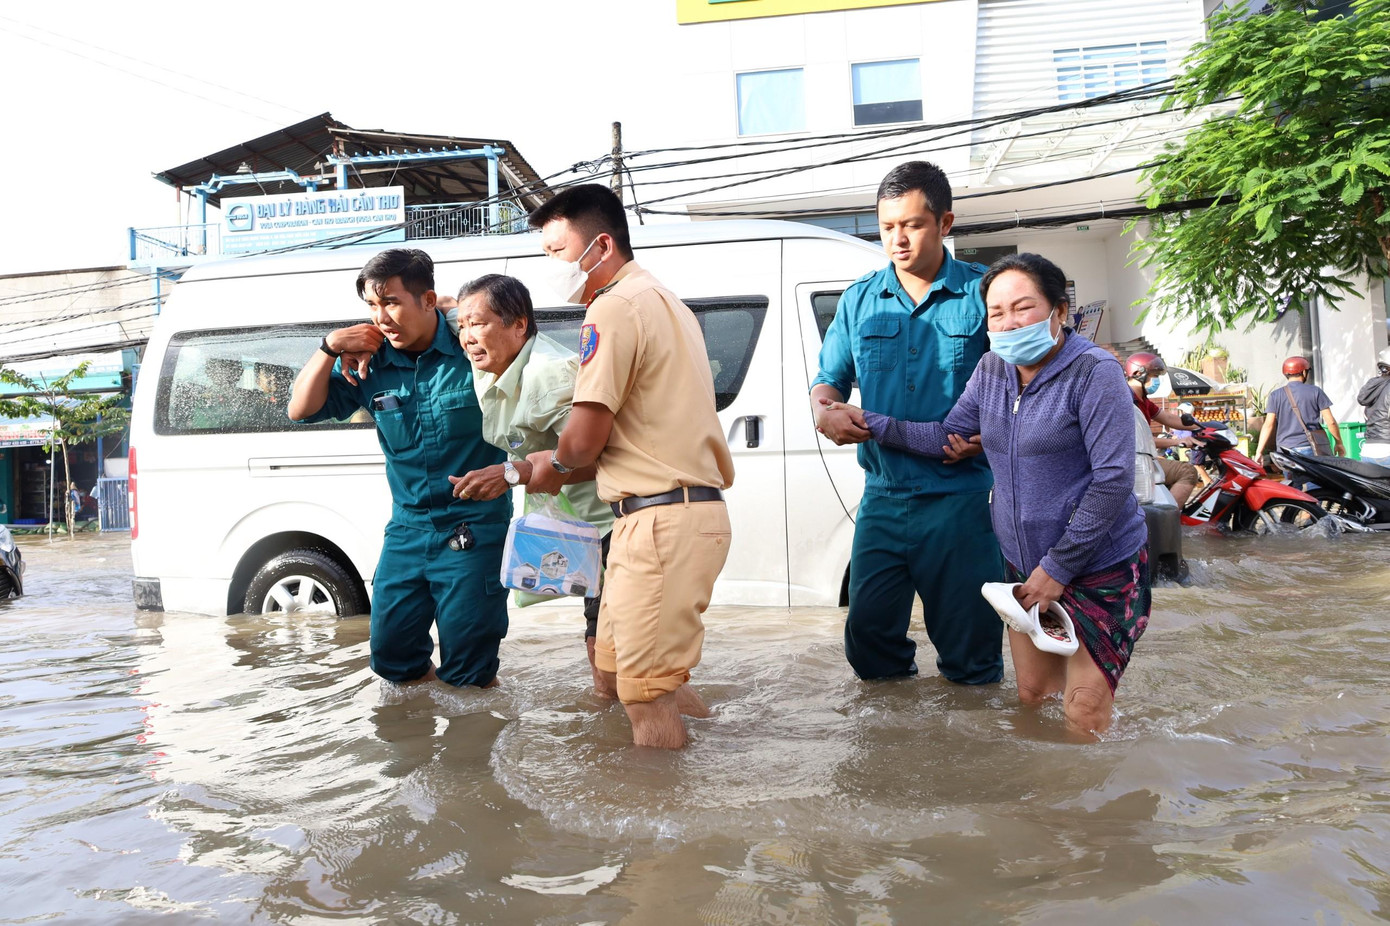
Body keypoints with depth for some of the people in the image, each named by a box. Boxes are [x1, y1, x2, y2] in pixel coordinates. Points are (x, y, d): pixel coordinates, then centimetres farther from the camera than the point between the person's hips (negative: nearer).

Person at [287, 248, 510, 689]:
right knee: (391, 656, 15)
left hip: (473, 531, -5)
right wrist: (330, 347, -8)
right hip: (406, 530, 5)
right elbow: (301, 409, 3)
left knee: (467, 670, 1)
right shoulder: (371, 363, 2)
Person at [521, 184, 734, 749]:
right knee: (613, 669, 18)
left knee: (645, 693, -5)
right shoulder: (664, 302, 22)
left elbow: (585, 437, -17)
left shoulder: (615, 306, -11)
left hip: (661, 521, -11)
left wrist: (554, 464, 7)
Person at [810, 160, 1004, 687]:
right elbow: (829, 380, 14)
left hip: (961, 498, -3)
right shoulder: (859, 300, 10)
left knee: (970, 651, 6)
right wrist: (825, 413, -9)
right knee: (868, 634, 8)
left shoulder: (983, 292, -1)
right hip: (883, 497, 4)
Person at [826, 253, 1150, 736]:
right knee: (1031, 697, 15)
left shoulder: (1093, 371, -17)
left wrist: (1059, 568, -18)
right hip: (1027, 568, 6)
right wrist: (871, 423, 6)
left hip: (1099, 568, -6)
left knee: (1084, 721, -4)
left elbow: (1113, 479, -20)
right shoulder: (993, 369, 4)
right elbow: (947, 436, 14)